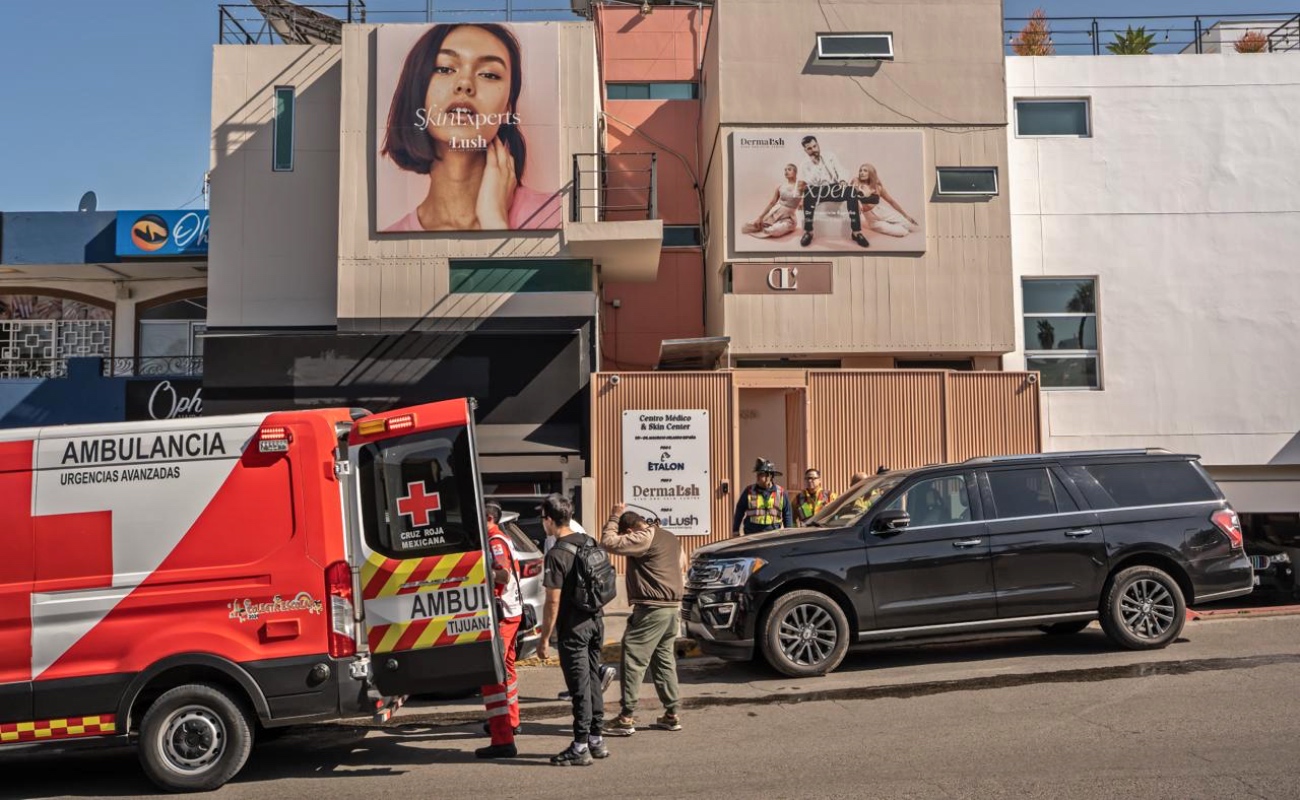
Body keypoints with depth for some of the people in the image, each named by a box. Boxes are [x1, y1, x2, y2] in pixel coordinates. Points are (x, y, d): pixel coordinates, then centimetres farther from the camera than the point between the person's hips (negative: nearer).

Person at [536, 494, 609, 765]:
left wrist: (544, 639, -11)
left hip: (573, 626, -8)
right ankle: (596, 739, 24)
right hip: (595, 620, 8)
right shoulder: (590, 543, 6)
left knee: (579, 686, -2)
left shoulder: (557, 555, -17)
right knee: (592, 681, 16)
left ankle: (581, 747, 4)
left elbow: (553, 602, -17)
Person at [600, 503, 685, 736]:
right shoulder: (671, 538, 16)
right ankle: (671, 715, 18)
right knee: (665, 660, 15)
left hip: (651, 609, -9)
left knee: (633, 660, -5)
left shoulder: (643, 539, -13)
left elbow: (608, 542, -19)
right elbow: (682, 567, 28)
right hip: (673, 607, 9)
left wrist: (614, 517, -6)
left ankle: (627, 718, -5)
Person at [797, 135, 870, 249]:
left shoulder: (830, 156, 12)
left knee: (851, 191, -32)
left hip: (835, 188, 2)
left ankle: (856, 232, -34)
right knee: (808, 192, -39)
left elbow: (840, 170, 3)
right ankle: (808, 232, -34)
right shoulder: (805, 164, 6)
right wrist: (814, 164, -13)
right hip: (818, 191, -1)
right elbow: (809, 183, -10)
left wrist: (843, 180, -19)